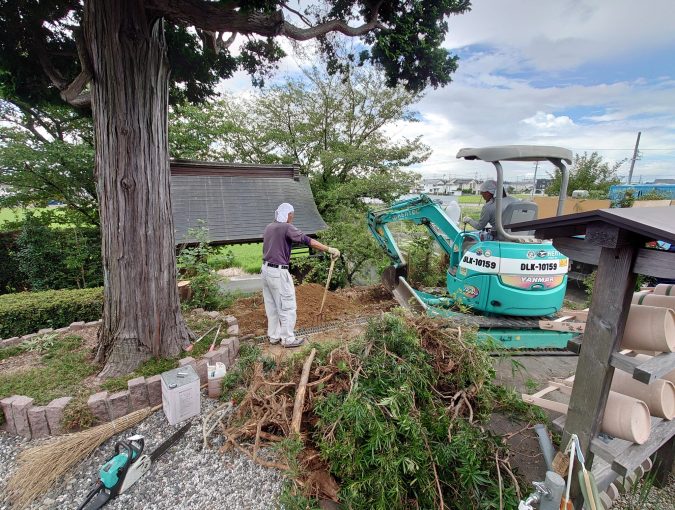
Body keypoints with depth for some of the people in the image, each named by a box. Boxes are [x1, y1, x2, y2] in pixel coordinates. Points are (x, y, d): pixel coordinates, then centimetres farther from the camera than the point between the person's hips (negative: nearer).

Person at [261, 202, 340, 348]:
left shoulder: (269, 227, 12)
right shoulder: (286, 227, -14)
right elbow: (307, 240, -23)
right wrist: (329, 249, -25)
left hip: (266, 269, 9)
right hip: (278, 272, -9)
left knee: (271, 306, 16)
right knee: (287, 307, 3)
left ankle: (273, 336, 27)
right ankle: (288, 339, 12)